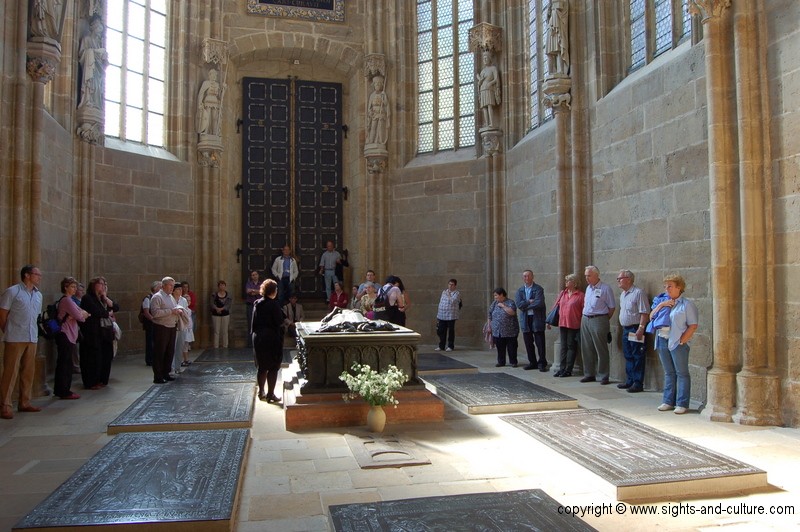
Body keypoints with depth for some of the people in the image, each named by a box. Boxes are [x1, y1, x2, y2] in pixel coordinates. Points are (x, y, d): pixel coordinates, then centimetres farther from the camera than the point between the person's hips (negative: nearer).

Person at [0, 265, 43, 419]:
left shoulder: (38, 295, 13)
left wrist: (34, 333, 10)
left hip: (32, 339, 6)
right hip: (15, 339, -6)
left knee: (28, 372, 10)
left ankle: (24, 402, 19)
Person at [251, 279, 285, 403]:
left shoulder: (257, 304, 5)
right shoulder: (273, 304, -15)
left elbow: (254, 322, 9)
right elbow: (279, 322, -14)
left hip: (258, 338, 7)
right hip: (271, 338, -7)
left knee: (262, 367, 17)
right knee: (273, 368, 2)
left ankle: (261, 392, 26)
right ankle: (270, 395, 4)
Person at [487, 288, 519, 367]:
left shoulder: (510, 302, -5)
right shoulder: (494, 303, 10)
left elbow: (512, 312, -22)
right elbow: (490, 315, 14)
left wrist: (503, 306, -17)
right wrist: (489, 327, 10)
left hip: (510, 332, -4)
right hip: (497, 332, 4)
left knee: (512, 347, 2)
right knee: (500, 348, 8)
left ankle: (513, 362, 13)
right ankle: (501, 362, 18)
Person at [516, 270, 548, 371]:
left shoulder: (538, 289, -4)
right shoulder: (520, 290, 10)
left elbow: (539, 303, -18)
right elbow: (519, 304, -4)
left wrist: (525, 305, -10)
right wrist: (530, 302, -14)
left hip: (537, 318, -4)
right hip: (525, 320, 4)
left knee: (540, 343, -2)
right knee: (528, 343, 9)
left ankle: (542, 363, 5)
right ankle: (532, 362, 20)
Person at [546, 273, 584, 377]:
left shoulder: (580, 295, -7)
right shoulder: (562, 293, 10)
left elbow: (584, 311, -8)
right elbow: (556, 306, 13)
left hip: (574, 325, -5)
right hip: (562, 324, 5)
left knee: (571, 347, 3)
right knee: (563, 346, 9)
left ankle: (568, 370, 9)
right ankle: (561, 369, 14)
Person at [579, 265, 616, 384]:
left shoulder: (605, 288, -6)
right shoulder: (588, 288, 15)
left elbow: (612, 307, -5)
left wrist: (604, 320, -1)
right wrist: (584, 317, 11)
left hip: (598, 320, -7)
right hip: (585, 320, 7)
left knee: (601, 350, -3)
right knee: (587, 349, 9)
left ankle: (603, 376, 3)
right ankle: (589, 374, 18)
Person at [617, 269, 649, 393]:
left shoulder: (638, 293, -14)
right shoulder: (622, 294, 14)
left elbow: (644, 313, -18)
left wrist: (641, 328, -22)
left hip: (636, 329, -9)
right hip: (626, 329, 9)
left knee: (637, 357, -3)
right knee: (628, 356, 14)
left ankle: (638, 383, 2)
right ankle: (629, 381, 23)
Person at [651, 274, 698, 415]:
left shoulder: (687, 304, -3)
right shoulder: (664, 303, 17)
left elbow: (693, 325, -8)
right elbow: (651, 317, 8)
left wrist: (682, 340, -14)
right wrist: (661, 305, -4)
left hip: (677, 343, -6)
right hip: (662, 341, 6)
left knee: (682, 373, -1)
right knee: (669, 373, 13)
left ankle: (682, 404, 3)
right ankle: (668, 401, 18)